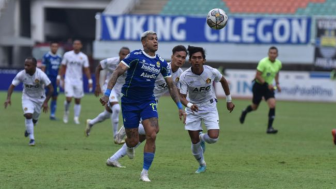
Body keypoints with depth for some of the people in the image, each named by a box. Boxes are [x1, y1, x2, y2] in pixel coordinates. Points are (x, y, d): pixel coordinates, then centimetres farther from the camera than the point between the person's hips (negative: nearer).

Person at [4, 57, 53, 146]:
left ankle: (29, 128, 48)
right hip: (27, 98, 0)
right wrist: (8, 98, -29)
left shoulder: (41, 75, -27)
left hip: (39, 99, 0)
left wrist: (46, 102, -24)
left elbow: (51, 88, -20)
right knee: (28, 115, -22)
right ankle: (31, 138, -13)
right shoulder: (21, 74, -22)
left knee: (35, 119, 12)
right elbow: (12, 86, -14)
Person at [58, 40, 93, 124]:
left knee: (78, 100, 3)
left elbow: (86, 70, 4)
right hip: (69, 79, -2)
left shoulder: (83, 57, 2)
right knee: (69, 98, -13)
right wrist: (60, 77, 5)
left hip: (78, 80, 2)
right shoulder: (67, 55, 0)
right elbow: (63, 67, 8)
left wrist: (90, 81, -1)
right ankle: (66, 112, 14)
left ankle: (76, 117, 11)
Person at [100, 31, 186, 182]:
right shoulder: (135, 56, -12)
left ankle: (145, 172, -3)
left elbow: (171, 86, 12)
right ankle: (129, 147, 41)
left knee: (152, 135, -16)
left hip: (148, 102, 3)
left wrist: (180, 107, 8)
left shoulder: (161, 63, 3)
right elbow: (117, 72, -17)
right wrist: (107, 93, -28)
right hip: (129, 102, -3)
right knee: (133, 140, -1)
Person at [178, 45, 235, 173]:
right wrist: (189, 105, -45)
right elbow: (182, 97, -22)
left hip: (209, 107, 0)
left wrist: (229, 100, 10)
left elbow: (223, 81, 4)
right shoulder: (185, 76, -21)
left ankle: (202, 137, 22)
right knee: (195, 142, 0)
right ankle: (202, 165, 29)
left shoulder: (212, 72, -18)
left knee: (213, 138, -17)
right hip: (193, 108, 0)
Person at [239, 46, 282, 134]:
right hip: (259, 85, -4)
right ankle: (245, 112, 47)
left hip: (269, 86, 4)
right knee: (254, 107, 9)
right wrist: (267, 84, -27)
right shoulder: (263, 62, -22)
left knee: (272, 104, -17)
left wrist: (277, 83, 12)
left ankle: (270, 127, -13)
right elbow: (257, 76, -21)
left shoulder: (278, 63, -2)